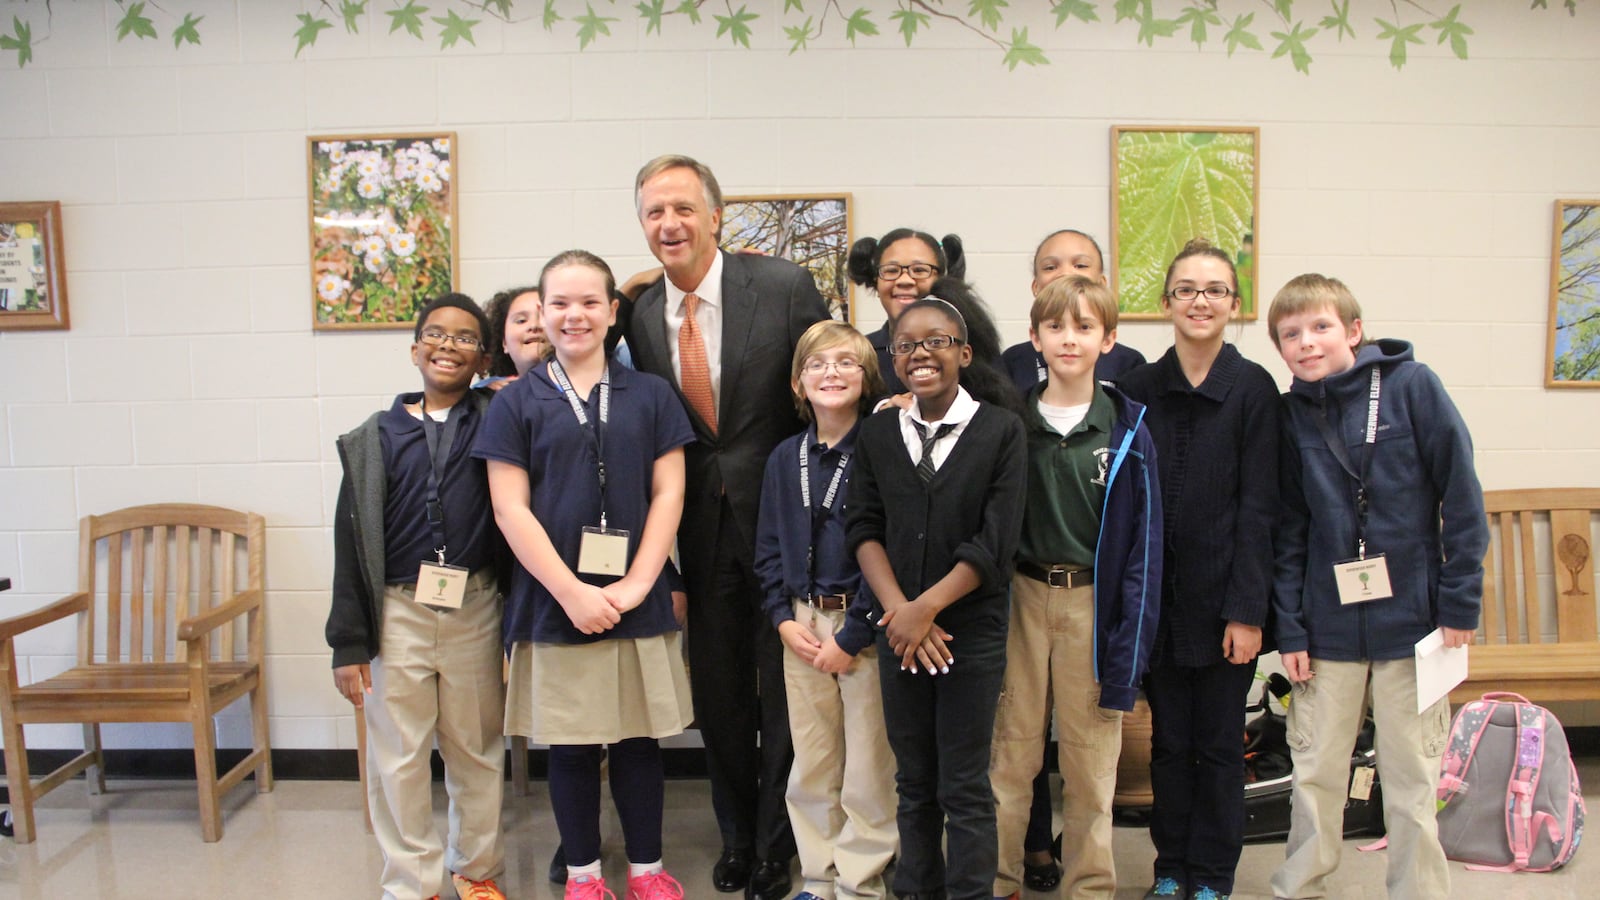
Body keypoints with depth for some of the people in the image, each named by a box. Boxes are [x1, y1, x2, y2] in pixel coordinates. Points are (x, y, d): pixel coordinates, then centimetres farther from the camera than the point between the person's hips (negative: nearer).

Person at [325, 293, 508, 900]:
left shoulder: (497, 420, 4)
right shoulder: (376, 438, 5)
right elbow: (351, 542, 4)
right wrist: (349, 643, 1)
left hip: (475, 610, 0)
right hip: (397, 613, 0)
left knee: (477, 752, 12)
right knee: (398, 759, 7)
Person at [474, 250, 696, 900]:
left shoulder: (650, 395, 6)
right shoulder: (517, 402, 3)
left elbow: (668, 494, 3)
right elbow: (510, 510, -3)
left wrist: (637, 584, -8)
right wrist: (571, 591, -11)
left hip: (637, 598, 1)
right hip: (555, 599, -1)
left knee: (638, 739, 10)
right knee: (571, 745, 9)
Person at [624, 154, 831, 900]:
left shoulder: (785, 286, -9)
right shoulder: (642, 315, 3)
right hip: (701, 528, 4)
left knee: (785, 691, 8)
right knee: (719, 693, 15)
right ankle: (737, 837, 35)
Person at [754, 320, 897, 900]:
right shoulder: (784, 459, 9)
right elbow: (768, 548, 12)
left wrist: (851, 635, -12)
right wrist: (784, 620, -1)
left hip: (866, 627, -5)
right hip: (801, 626, 5)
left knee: (867, 768, 3)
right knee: (810, 764, 12)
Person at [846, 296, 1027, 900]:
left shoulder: (1002, 430, -5)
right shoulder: (877, 433, 6)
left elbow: (995, 543, -11)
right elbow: (863, 530, 1)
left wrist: (925, 609, -13)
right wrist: (898, 610, -11)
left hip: (973, 630, -3)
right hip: (897, 630, 3)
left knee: (966, 789, 4)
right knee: (913, 781, 14)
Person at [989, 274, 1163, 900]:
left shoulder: (1127, 430, -3)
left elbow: (1144, 540, -3)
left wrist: (1130, 644, -8)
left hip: (1093, 602, -1)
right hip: (1021, 597, 1)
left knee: (1091, 761, 8)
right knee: (1010, 750, 8)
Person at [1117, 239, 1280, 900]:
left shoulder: (1253, 389, -5)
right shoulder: (1138, 388, 3)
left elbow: (1258, 508, -7)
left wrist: (1247, 609, -11)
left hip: (1224, 598, -2)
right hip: (1157, 598, 2)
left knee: (1219, 743, 9)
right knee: (1169, 740, 13)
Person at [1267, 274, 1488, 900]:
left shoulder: (1411, 384, -6)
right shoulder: (1293, 413, 2)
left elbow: (1460, 493, -4)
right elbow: (1289, 530, 4)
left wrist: (1460, 603, -6)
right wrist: (1289, 629, 0)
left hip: (1410, 618, -2)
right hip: (1328, 626, 2)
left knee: (1412, 778, 9)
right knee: (1315, 773, 11)